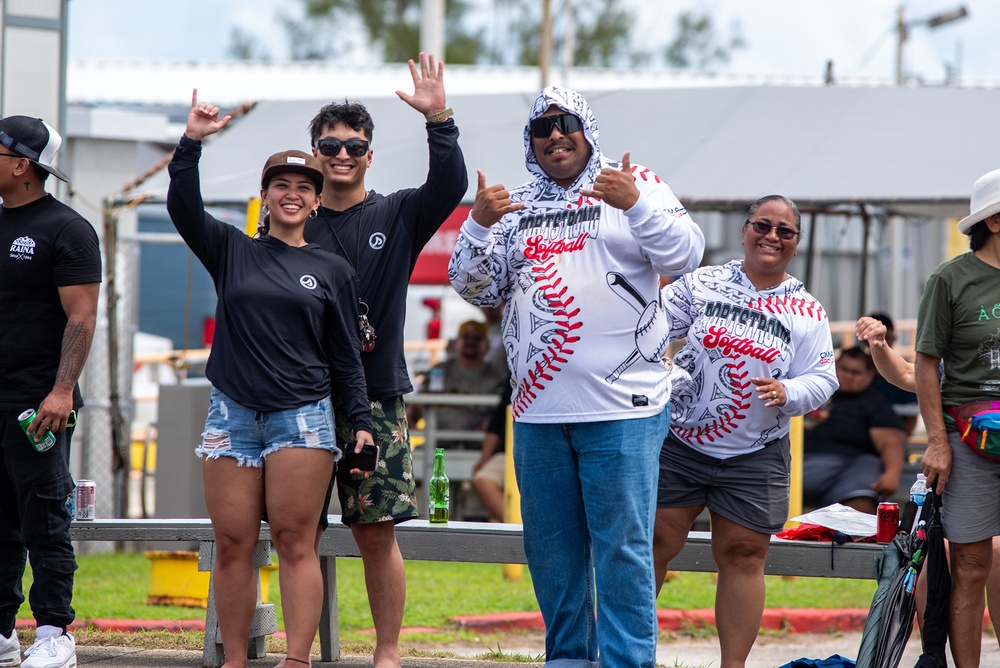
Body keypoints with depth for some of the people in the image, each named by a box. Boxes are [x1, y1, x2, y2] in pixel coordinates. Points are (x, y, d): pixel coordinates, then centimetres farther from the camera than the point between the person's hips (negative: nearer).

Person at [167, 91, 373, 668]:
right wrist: (192, 143, -16)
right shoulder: (233, 251, 10)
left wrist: (360, 419, 1)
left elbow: (347, 355, 9)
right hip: (233, 415, 2)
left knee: (296, 543, -7)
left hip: (303, 418, -1)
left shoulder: (333, 271, 9)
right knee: (233, 544, 0)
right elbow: (183, 207, -5)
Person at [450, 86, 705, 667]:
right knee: (551, 548, 10)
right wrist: (479, 224, -7)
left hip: (622, 409, -5)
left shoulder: (636, 187, 4)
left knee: (623, 547, -7)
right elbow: (476, 289, 9)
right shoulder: (514, 207, 15)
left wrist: (635, 204, -24)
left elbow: (686, 254, -9)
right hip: (538, 411, 5)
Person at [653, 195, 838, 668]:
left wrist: (787, 393, -18)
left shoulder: (807, 312, 5)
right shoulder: (703, 284, 4)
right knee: (654, 541, -3)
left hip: (755, 456, 1)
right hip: (679, 444, -1)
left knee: (743, 556, 3)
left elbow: (822, 380, 1)